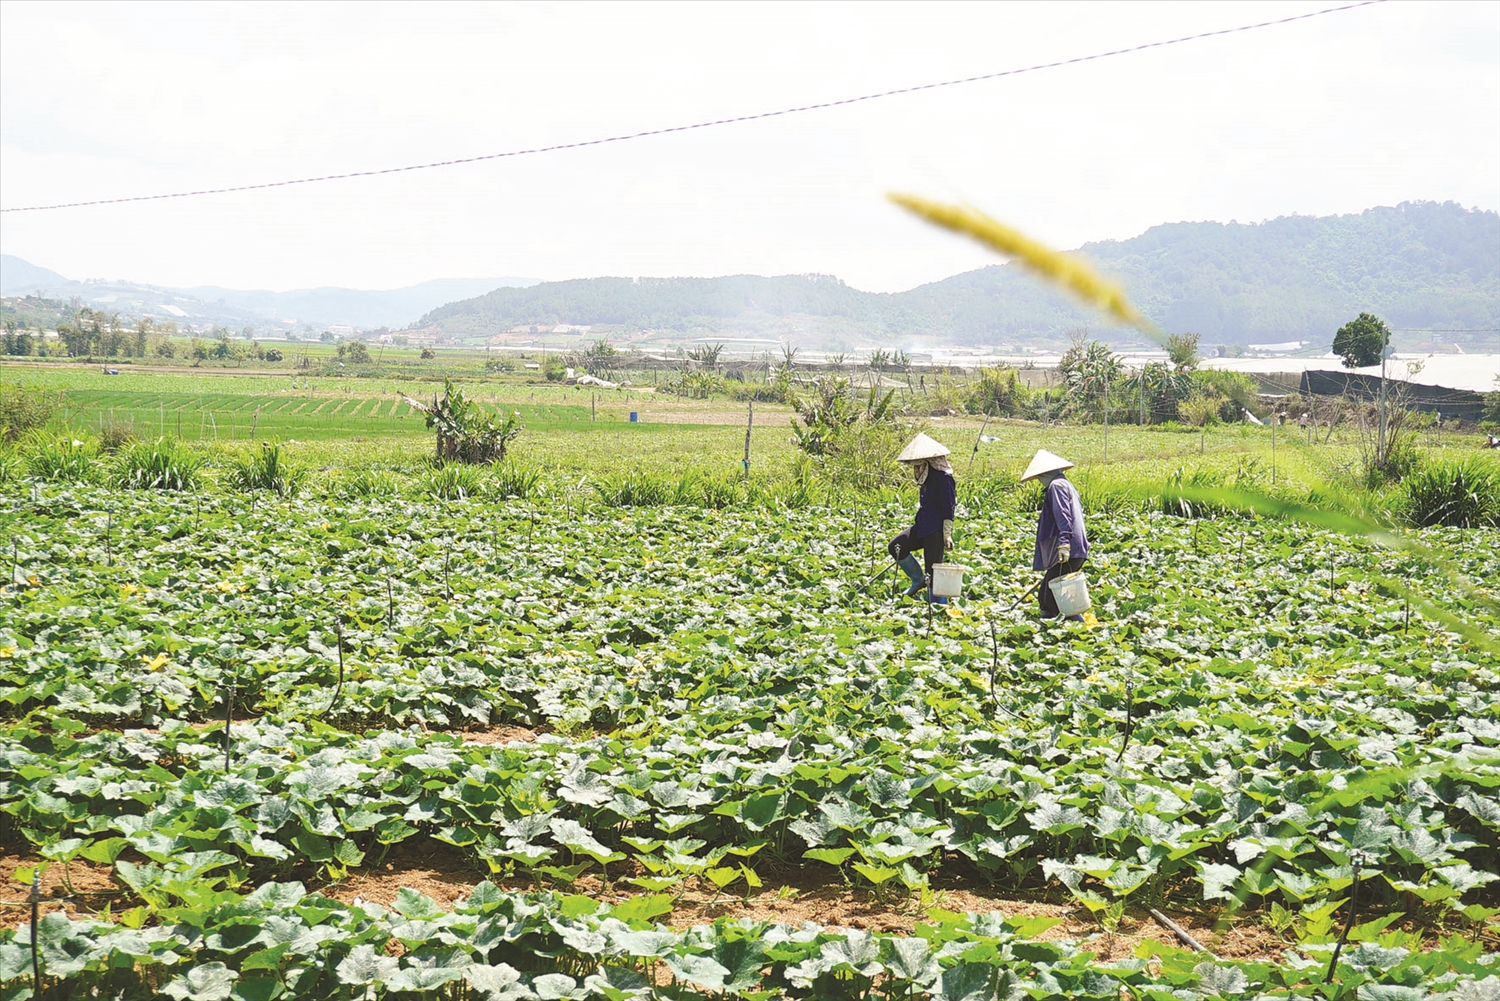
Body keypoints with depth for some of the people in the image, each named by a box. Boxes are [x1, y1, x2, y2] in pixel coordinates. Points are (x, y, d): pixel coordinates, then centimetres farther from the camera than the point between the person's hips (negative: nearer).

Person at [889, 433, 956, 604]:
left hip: (936, 530, -9)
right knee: (895, 546, 0)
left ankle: (939, 605, 1)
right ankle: (919, 579, 12)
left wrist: (947, 535, -20)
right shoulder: (928, 478, 13)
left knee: (933, 570, -7)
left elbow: (948, 508, -17)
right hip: (922, 527, 9)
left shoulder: (943, 478, -15)